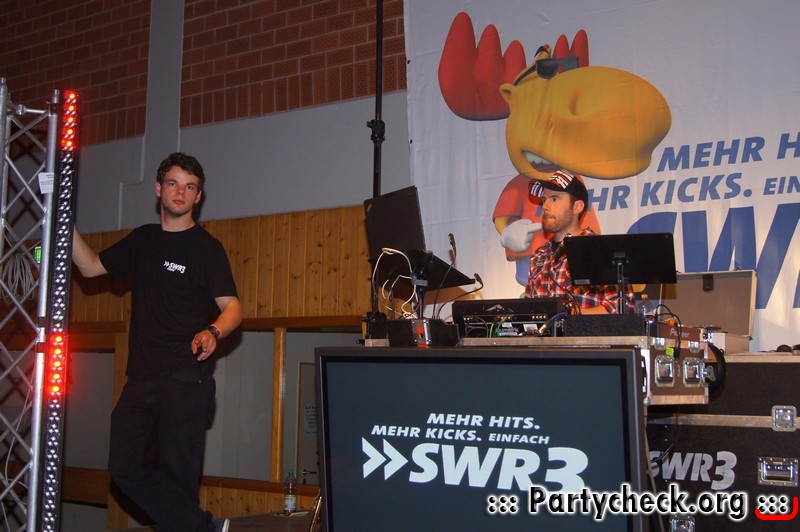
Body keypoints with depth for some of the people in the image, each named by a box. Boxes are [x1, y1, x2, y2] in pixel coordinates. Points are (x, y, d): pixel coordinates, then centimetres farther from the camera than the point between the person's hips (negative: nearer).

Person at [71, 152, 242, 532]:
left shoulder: (206, 247, -3)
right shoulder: (143, 240, 16)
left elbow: (232, 307, -9)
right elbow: (91, 266, 20)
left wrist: (213, 333, -31)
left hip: (185, 378, -6)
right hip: (142, 378, 7)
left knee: (177, 473, -4)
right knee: (126, 467, 2)